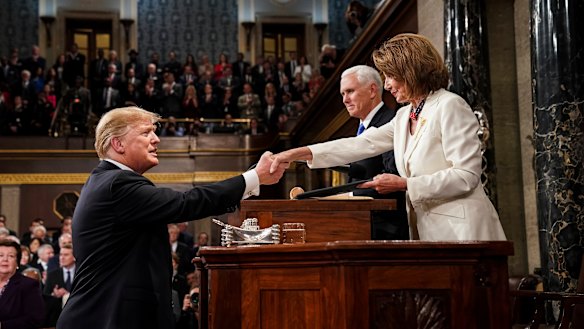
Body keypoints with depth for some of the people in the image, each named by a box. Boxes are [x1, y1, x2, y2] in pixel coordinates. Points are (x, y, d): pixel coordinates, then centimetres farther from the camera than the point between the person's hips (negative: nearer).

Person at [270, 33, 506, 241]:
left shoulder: (449, 106, -8)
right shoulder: (405, 116, 15)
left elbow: (466, 176, -15)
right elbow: (362, 145, 12)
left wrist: (404, 184, -15)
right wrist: (298, 154, 6)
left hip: (460, 231, -7)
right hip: (426, 230, 7)